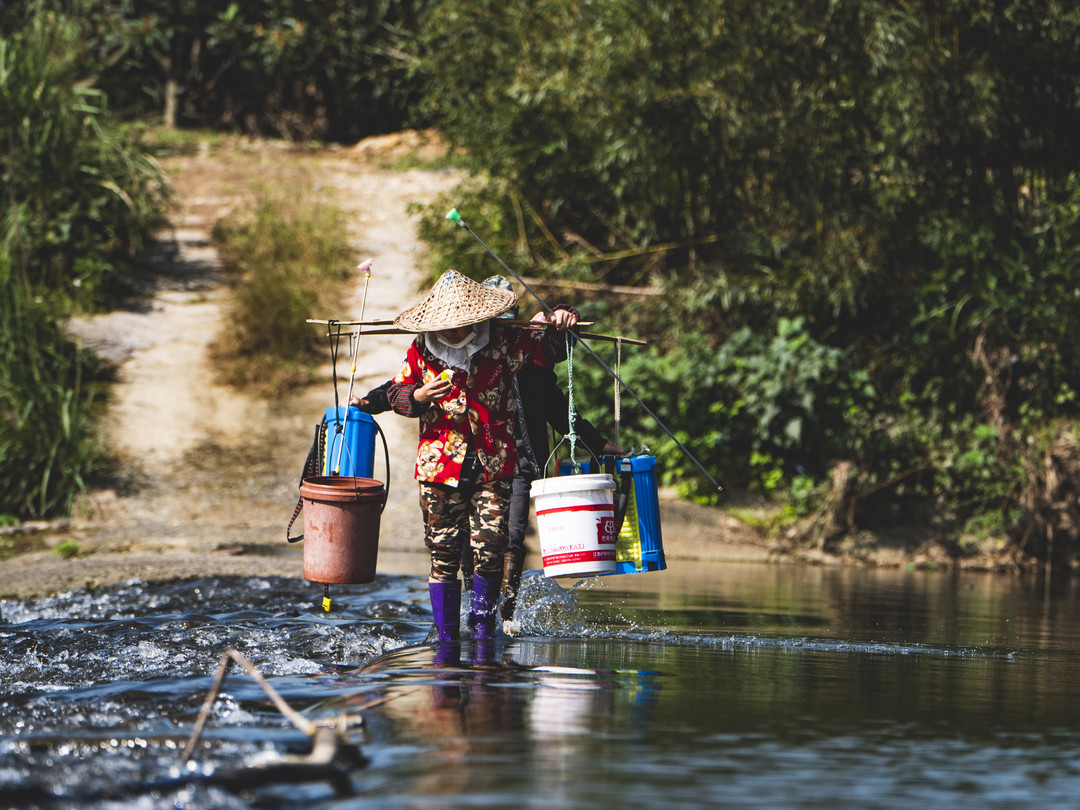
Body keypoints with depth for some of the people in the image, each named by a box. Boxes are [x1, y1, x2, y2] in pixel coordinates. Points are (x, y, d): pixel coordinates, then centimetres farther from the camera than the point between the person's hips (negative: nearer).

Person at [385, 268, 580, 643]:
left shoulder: (502, 341, 1)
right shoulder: (421, 350, 2)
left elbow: (549, 351, 12)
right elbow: (396, 393, 12)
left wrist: (559, 325, -8)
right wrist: (418, 397, -9)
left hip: (493, 466, 0)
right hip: (440, 466, 0)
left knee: (489, 551, -7)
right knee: (443, 556, 0)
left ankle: (483, 628, 11)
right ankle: (446, 638, 10)